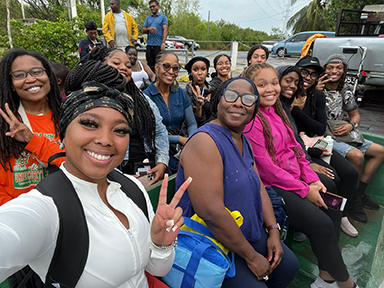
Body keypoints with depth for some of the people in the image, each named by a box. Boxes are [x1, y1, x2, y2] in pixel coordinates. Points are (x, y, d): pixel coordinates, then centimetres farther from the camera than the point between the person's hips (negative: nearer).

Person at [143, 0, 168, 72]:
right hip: (149, 44, 4)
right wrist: (149, 29, -8)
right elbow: (143, 30, 15)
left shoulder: (163, 17, 7)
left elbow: (165, 30, -4)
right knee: (150, 65, 5)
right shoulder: (148, 18, 20)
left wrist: (163, 43, -17)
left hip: (158, 45, -4)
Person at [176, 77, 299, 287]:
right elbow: (211, 212, -30)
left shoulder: (243, 141, 6)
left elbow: (258, 187, 10)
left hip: (249, 232, 9)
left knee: (288, 266, 13)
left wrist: (273, 231, 0)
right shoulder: (205, 141, -25)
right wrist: (252, 257, -20)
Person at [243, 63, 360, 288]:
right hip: (271, 187, -9)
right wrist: (304, 190, -13)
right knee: (321, 224, -14)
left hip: (295, 180, 9)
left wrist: (313, 179, 0)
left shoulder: (277, 111, 10)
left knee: (333, 211, 3)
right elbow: (264, 166, -20)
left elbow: (294, 148, 12)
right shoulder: (251, 119, -18)